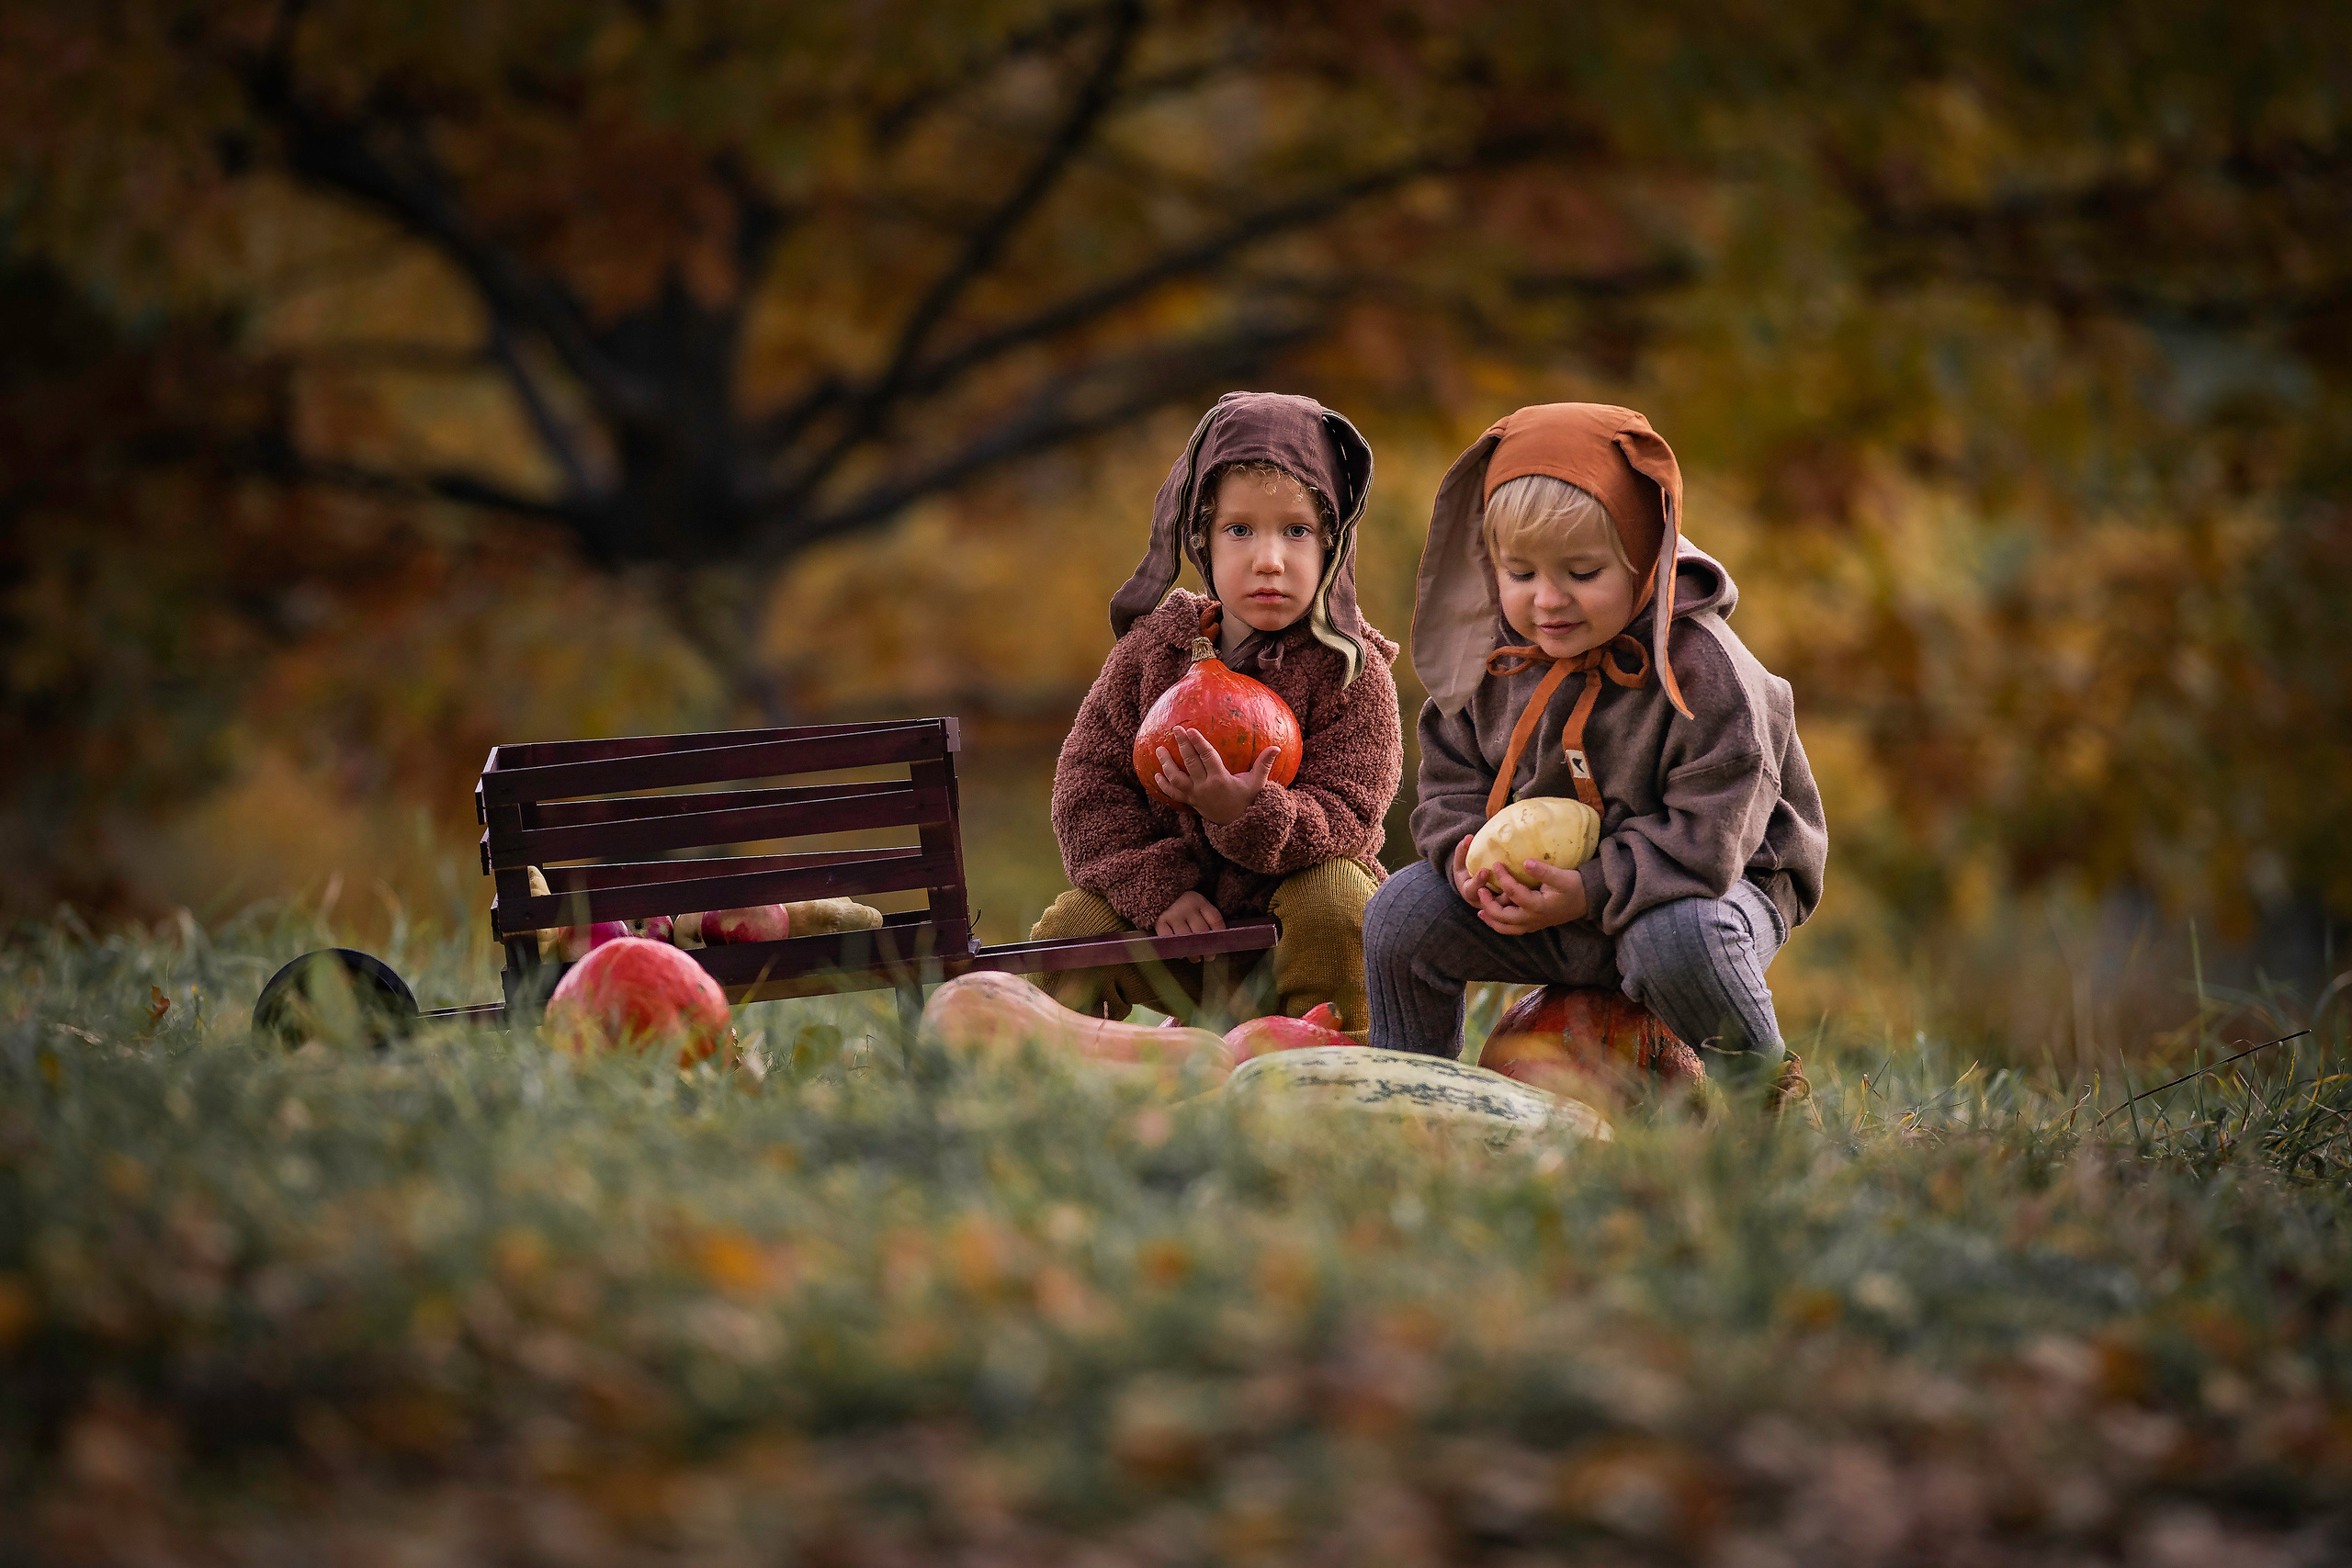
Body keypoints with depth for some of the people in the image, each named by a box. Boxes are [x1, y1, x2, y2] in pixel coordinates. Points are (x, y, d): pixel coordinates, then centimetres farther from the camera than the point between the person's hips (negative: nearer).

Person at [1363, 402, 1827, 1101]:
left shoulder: (1701, 670, -24)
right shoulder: (1489, 655, -4)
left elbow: (1704, 837, -26)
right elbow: (1452, 772, 10)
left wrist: (1591, 892, -31)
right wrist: (1466, 850, -12)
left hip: (1715, 880, -6)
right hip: (1543, 886, 6)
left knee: (1675, 939, -39)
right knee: (1401, 914, -6)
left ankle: (1764, 1091, -13)